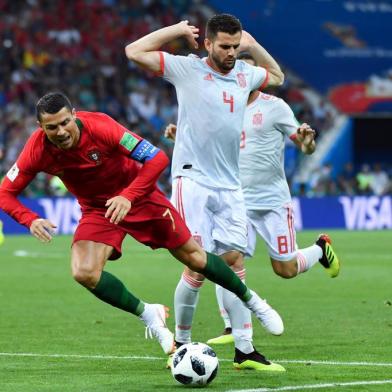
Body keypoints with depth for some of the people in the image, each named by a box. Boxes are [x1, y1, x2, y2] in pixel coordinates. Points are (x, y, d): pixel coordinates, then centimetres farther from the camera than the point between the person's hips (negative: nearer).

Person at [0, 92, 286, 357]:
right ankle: (148, 315, 0)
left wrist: (129, 196, -39)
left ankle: (249, 299, 29)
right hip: (97, 209, 2)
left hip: (137, 194, -2)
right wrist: (31, 220, -33)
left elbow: (157, 159, -28)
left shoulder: (100, 127, -31)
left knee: (193, 257, 5)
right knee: (84, 273, -22)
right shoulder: (37, 150, -23)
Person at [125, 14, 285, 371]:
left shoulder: (244, 74, 13)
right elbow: (135, 52, -6)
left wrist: (253, 46, 20)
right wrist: (177, 30, 0)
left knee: (234, 262, 1)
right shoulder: (187, 69, -2)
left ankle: (245, 351, 1)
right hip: (193, 180, -5)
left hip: (230, 187, 5)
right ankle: (181, 344, 6)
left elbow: (277, 76, 35)